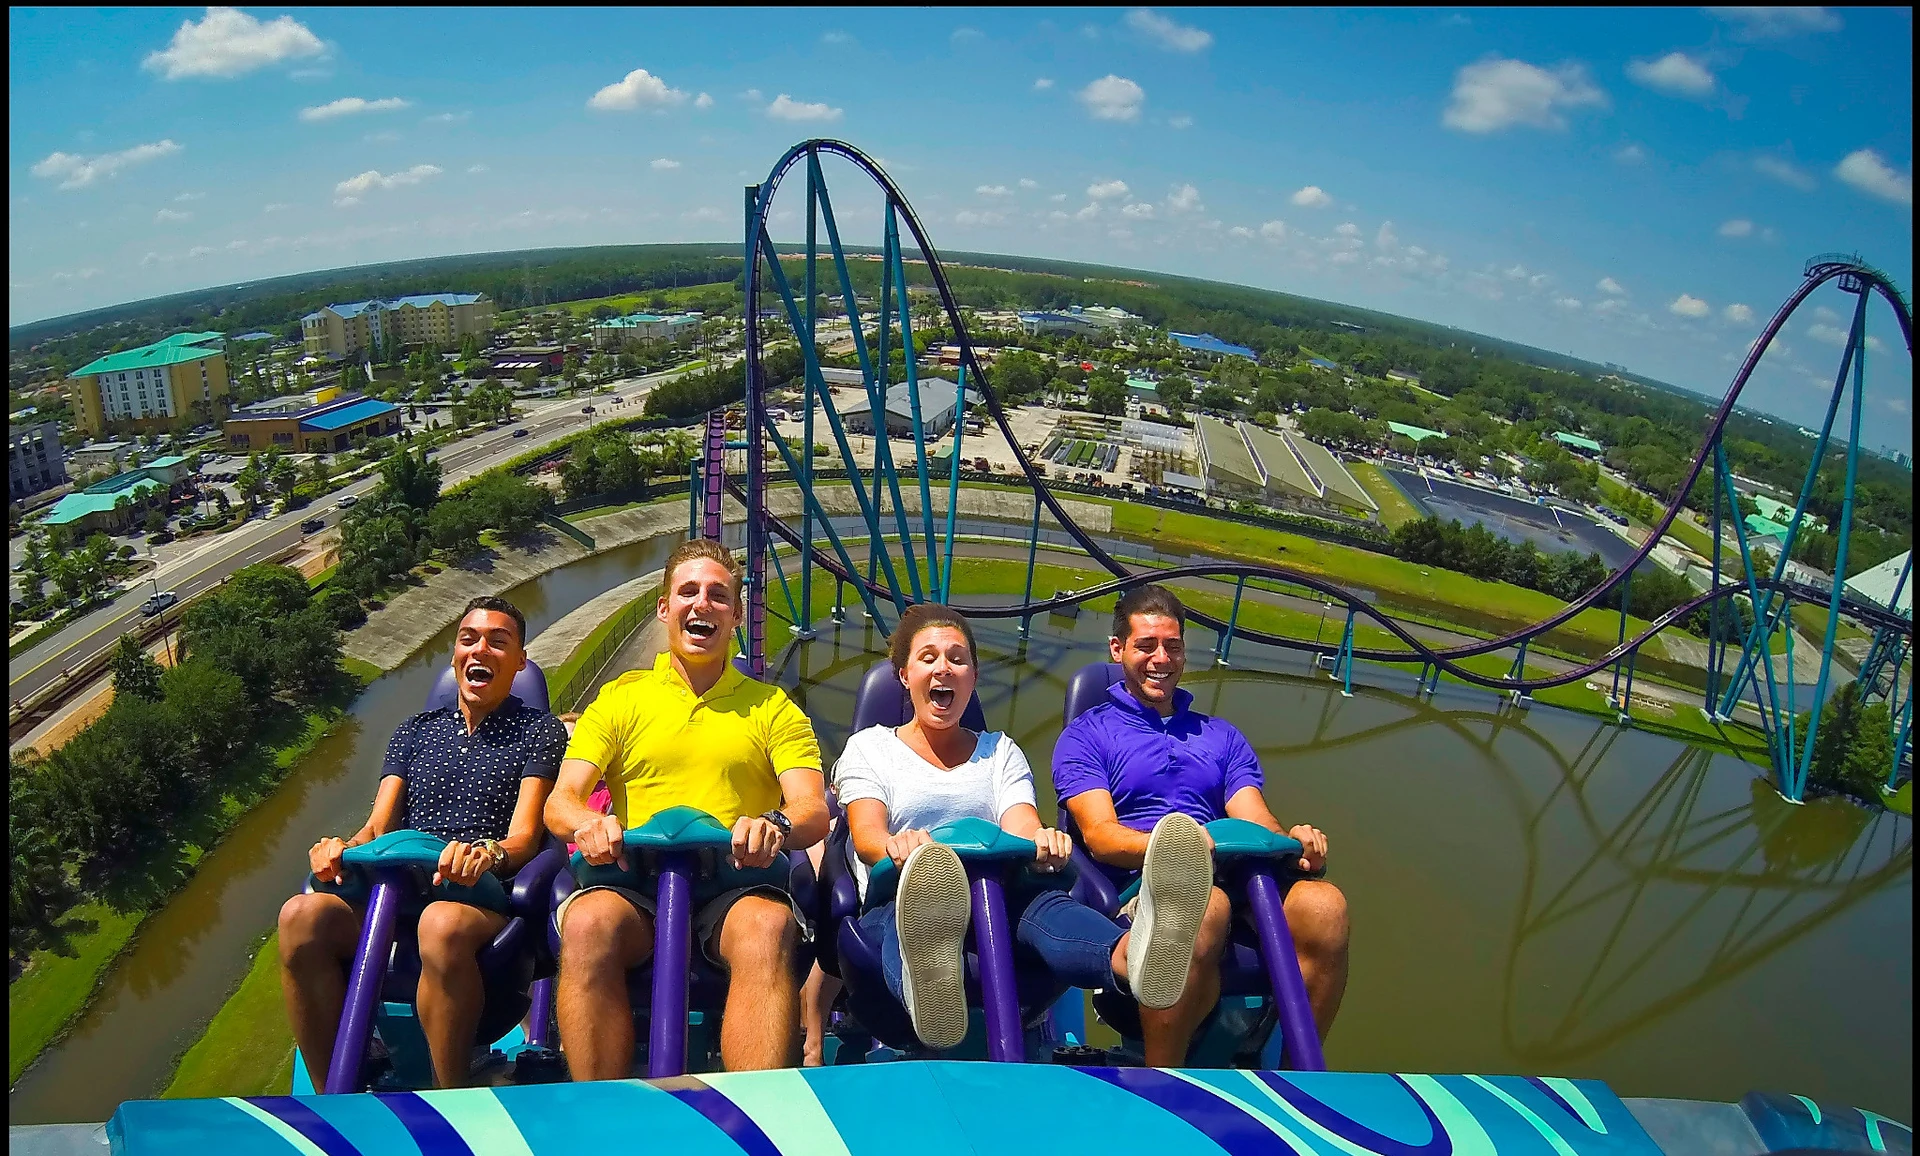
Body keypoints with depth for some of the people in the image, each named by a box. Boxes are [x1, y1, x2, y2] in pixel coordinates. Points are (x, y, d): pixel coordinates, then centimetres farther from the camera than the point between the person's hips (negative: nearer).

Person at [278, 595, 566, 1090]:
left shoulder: (539, 730, 14)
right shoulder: (415, 731, 27)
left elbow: (525, 835, 1)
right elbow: (378, 826, 16)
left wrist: (489, 852, -23)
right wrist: (343, 847, -9)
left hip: (483, 901, -4)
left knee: (443, 923, -40)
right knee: (303, 914, -28)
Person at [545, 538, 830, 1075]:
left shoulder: (772, 708, 18)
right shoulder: (621, 698, 19)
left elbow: (814, 809, 5)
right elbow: (560, 801, 8)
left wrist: (777, 824, -21)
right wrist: (587, 823, -19)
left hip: (736, 883, 0)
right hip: (635, 880, 1)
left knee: (770, 926, -35)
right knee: (588, 923, -33)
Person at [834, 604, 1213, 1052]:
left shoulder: (1000, 751, 26)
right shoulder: (869, 747, 19)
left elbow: (1024, 830, 7)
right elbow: (865, 834, -1)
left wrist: (1042, 842, -21)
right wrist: (896, 845, -28)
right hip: (899, 899, -1)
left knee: (1042, 901, -36)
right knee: (913, 907, -40)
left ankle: (1134, 955, -69)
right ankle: (928, 986, -77)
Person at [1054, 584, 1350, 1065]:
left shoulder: (1222, 736, 28)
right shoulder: (1086, 735, 14)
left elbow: (1257, 822, 14)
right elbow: (1099, 835, -2)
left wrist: (1291, 840, -12)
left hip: (1234, 885, 4)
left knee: (1323, 904, -29)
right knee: (1204, 904, -40)